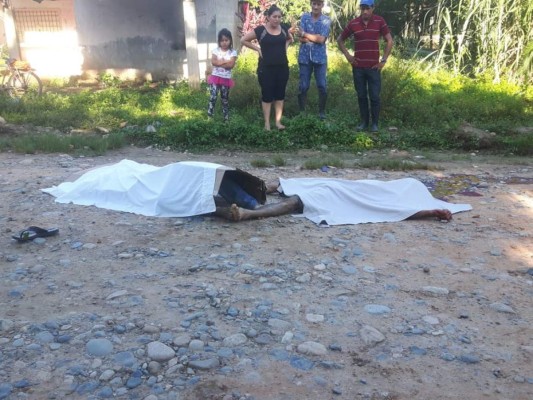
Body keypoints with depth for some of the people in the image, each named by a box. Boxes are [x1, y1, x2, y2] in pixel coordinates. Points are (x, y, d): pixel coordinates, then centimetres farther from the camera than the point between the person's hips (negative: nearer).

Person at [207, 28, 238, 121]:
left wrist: (219, 62, -12)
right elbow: (213, 62, -12)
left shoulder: (232, 52, -2)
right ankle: (210, 115, -6)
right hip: (215, 77, 0)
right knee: (213, 97, -13)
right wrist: (225, 62, -15)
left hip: (226, 79, 0)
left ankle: (226, 117, 19)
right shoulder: (216, 50, 2)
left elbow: (231, 65, -15)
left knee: (225, 99, 11)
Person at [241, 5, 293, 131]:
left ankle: (278, 121, 17)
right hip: (266, 69, -4)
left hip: (282, 67, 4)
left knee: (280, 95, 8)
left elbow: (290, 39, 26)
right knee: (267, 95, 1)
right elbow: (244, 40, -3)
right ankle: (267, 123, 10)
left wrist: (285, 47, 7)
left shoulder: (283, 29, 4)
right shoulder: (260, 30, -9)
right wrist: (258, 48, -7)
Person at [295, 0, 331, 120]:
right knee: (303, 86, 3)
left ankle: (322, 112, 12)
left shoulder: (326, 20, 0)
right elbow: (301, 39, -5)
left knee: (322, 86, -1)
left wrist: (304, 34, -9)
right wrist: (316, 38, -14)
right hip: (305, 57, 1)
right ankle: (301, 112, 13)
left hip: (320, 58, -1)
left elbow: (321, 39, -13)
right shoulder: (304, 17, 4)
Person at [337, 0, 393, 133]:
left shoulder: (380, 21, -3)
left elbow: (389, 41, 1)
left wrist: (384, 60, -4)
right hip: (358, 67, 2)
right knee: (361, 96, 8)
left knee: (374, 96, 0)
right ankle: (364, 122, 19)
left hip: (374, 67, -2)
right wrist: (347, 55, 5)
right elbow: (340, 39, 13)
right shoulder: (353, 23, 1)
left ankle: (375, 123, 11)